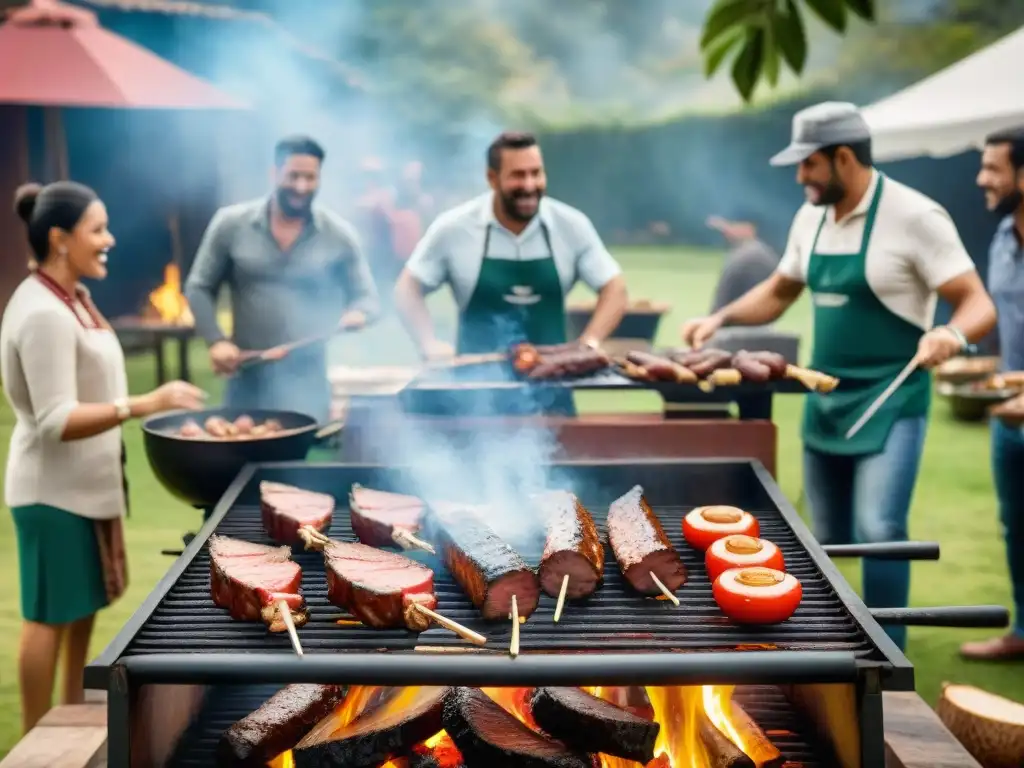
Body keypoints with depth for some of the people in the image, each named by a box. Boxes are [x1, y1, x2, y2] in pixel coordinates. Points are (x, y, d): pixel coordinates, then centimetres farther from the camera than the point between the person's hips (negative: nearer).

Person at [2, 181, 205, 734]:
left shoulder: (70, 298, 8)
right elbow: (57, 420, -27)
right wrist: (144, 405, -33)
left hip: (84, 481, 9)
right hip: (54, 489, -9)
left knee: (84, 603, 18)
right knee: (49, 614, 1)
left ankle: (74, 712, 33)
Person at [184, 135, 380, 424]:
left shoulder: (338, 234, 1)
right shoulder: (231, 223, 2)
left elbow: (365, 295, 7)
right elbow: (199, 289, 7)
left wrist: (357, 313, -16)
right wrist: (216, 340, -7)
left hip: (308, 383, -1)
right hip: (246, 382, 1)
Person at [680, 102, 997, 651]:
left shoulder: (914, 216, -15)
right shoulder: (810, 219, 5)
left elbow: (979, 304, -17)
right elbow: (779, 292, 19)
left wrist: (952, 333, -39)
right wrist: (721, 318, 4)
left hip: (891, 400, -6)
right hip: (826, 398, 7)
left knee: (878, 529, -16)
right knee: (830, 538, 15)